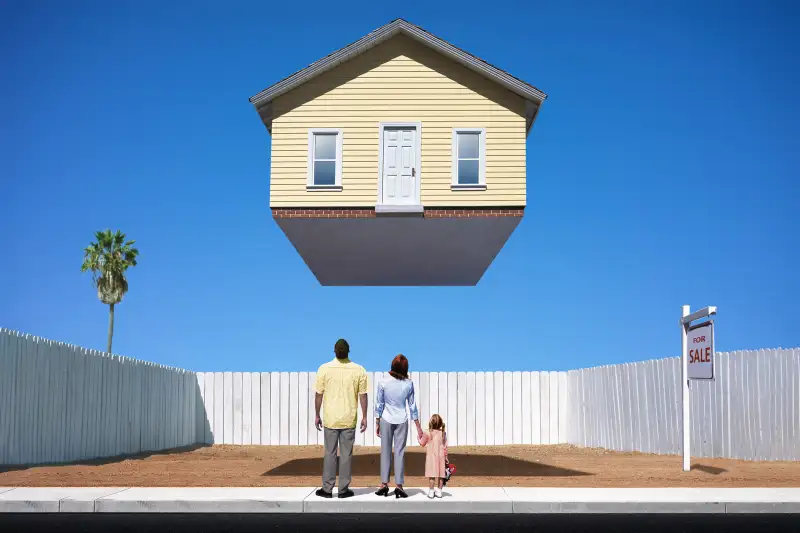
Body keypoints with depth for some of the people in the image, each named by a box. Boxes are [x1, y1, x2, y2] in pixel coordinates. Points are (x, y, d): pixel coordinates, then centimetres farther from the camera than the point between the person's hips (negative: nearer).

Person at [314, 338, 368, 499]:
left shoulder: (324, 369, -6)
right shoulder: (359, 370, -5)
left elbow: (319, 395, -2)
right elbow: (362, 395, -2)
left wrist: (317, 415, 8)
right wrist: (364, 417, 7)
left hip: (331, 418, 0)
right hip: (349, 419, 0)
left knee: (330, 453, 7)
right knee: (346, 454, 6)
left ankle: (327, 489, 11)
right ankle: (343, 489, 10)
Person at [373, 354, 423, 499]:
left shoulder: (383, 383, -9)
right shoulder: (409, 384, -6)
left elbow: (379, 405, -4)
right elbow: (412, 406, -1)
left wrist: (377, 424, 7)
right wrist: (418, 427, 7)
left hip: (386, 420, 0)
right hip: (402, 421, 1)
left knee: (385, 452, 8)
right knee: (399, 452, 4)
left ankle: (384, 484, 8)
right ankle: (398, 485, 2)